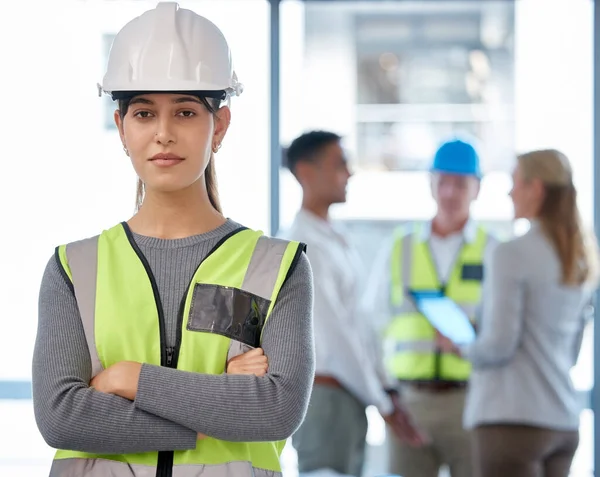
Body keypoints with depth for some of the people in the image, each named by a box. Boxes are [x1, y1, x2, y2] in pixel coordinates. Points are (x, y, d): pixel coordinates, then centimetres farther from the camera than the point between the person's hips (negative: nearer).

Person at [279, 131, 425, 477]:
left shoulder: (340, 244, 14)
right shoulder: (306, 246, -16)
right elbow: (335, 334, -18)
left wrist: (385, 391, 12)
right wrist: (382, 405, -13)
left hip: (349, 395, 9)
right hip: (324, 394, -9)